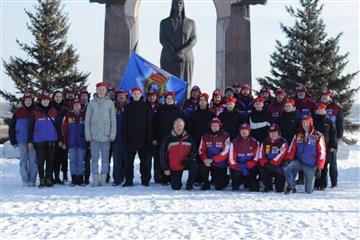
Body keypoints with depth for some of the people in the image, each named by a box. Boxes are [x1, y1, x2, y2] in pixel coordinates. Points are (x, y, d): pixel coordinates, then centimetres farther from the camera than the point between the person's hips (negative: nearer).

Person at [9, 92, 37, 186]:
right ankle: (25, 180, 4)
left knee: (33, 160, -2)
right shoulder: (18, 112, 6)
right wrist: (13, 140, 2)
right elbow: (12, 127, 8)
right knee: (23, 160, 1)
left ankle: (32, 180, 2)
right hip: (22, 140, 1)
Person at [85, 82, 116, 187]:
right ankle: (95, 179, 1)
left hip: (106, 135, 0)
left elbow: (113, 119, 4)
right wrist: (87, 134, -1)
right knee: (94, 158, -1)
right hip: (94, 135, 0)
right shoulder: (92, 103, 5)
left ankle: (103, 179, 10)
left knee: (105, 158, 3)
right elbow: (87, 119, 6)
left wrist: (113, 133, -2)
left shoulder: (110, 103, 3)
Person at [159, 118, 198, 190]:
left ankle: (189, 185, -11)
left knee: (194, 166, -32)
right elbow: (163, 154, -1)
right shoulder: (168, 139, -3)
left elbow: (194, 151, 3)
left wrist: (188, 159, -15)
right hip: (174, 167, -1)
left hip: (186, 164, 1)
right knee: (176, 187, -7)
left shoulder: (188, 138, 1)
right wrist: (165, 168, -6)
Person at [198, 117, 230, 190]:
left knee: (219, 187, -5)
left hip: (220, 165, -2)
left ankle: (225, 179, 32)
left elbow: (225, 152, -12)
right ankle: (206, 184, -4)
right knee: (202, 166, -32)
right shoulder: (205, 137, 5)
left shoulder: (225, 136, -5)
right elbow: (201, 150, 1)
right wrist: (205, 159, -20)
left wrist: (213, 160, -21)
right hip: (208, 162, 2)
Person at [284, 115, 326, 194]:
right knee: (286, 167, -28)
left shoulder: (318, 136, -7)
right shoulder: (298, 135, 5)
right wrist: (289, 159, -14)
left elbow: (322, 153, -7)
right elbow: (292, 148, 4)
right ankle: (291, 187, -6)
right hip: (299, 162, 3)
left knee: (309, 191, -2)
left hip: (311, 166, -3)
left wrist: (319, 168, -11)